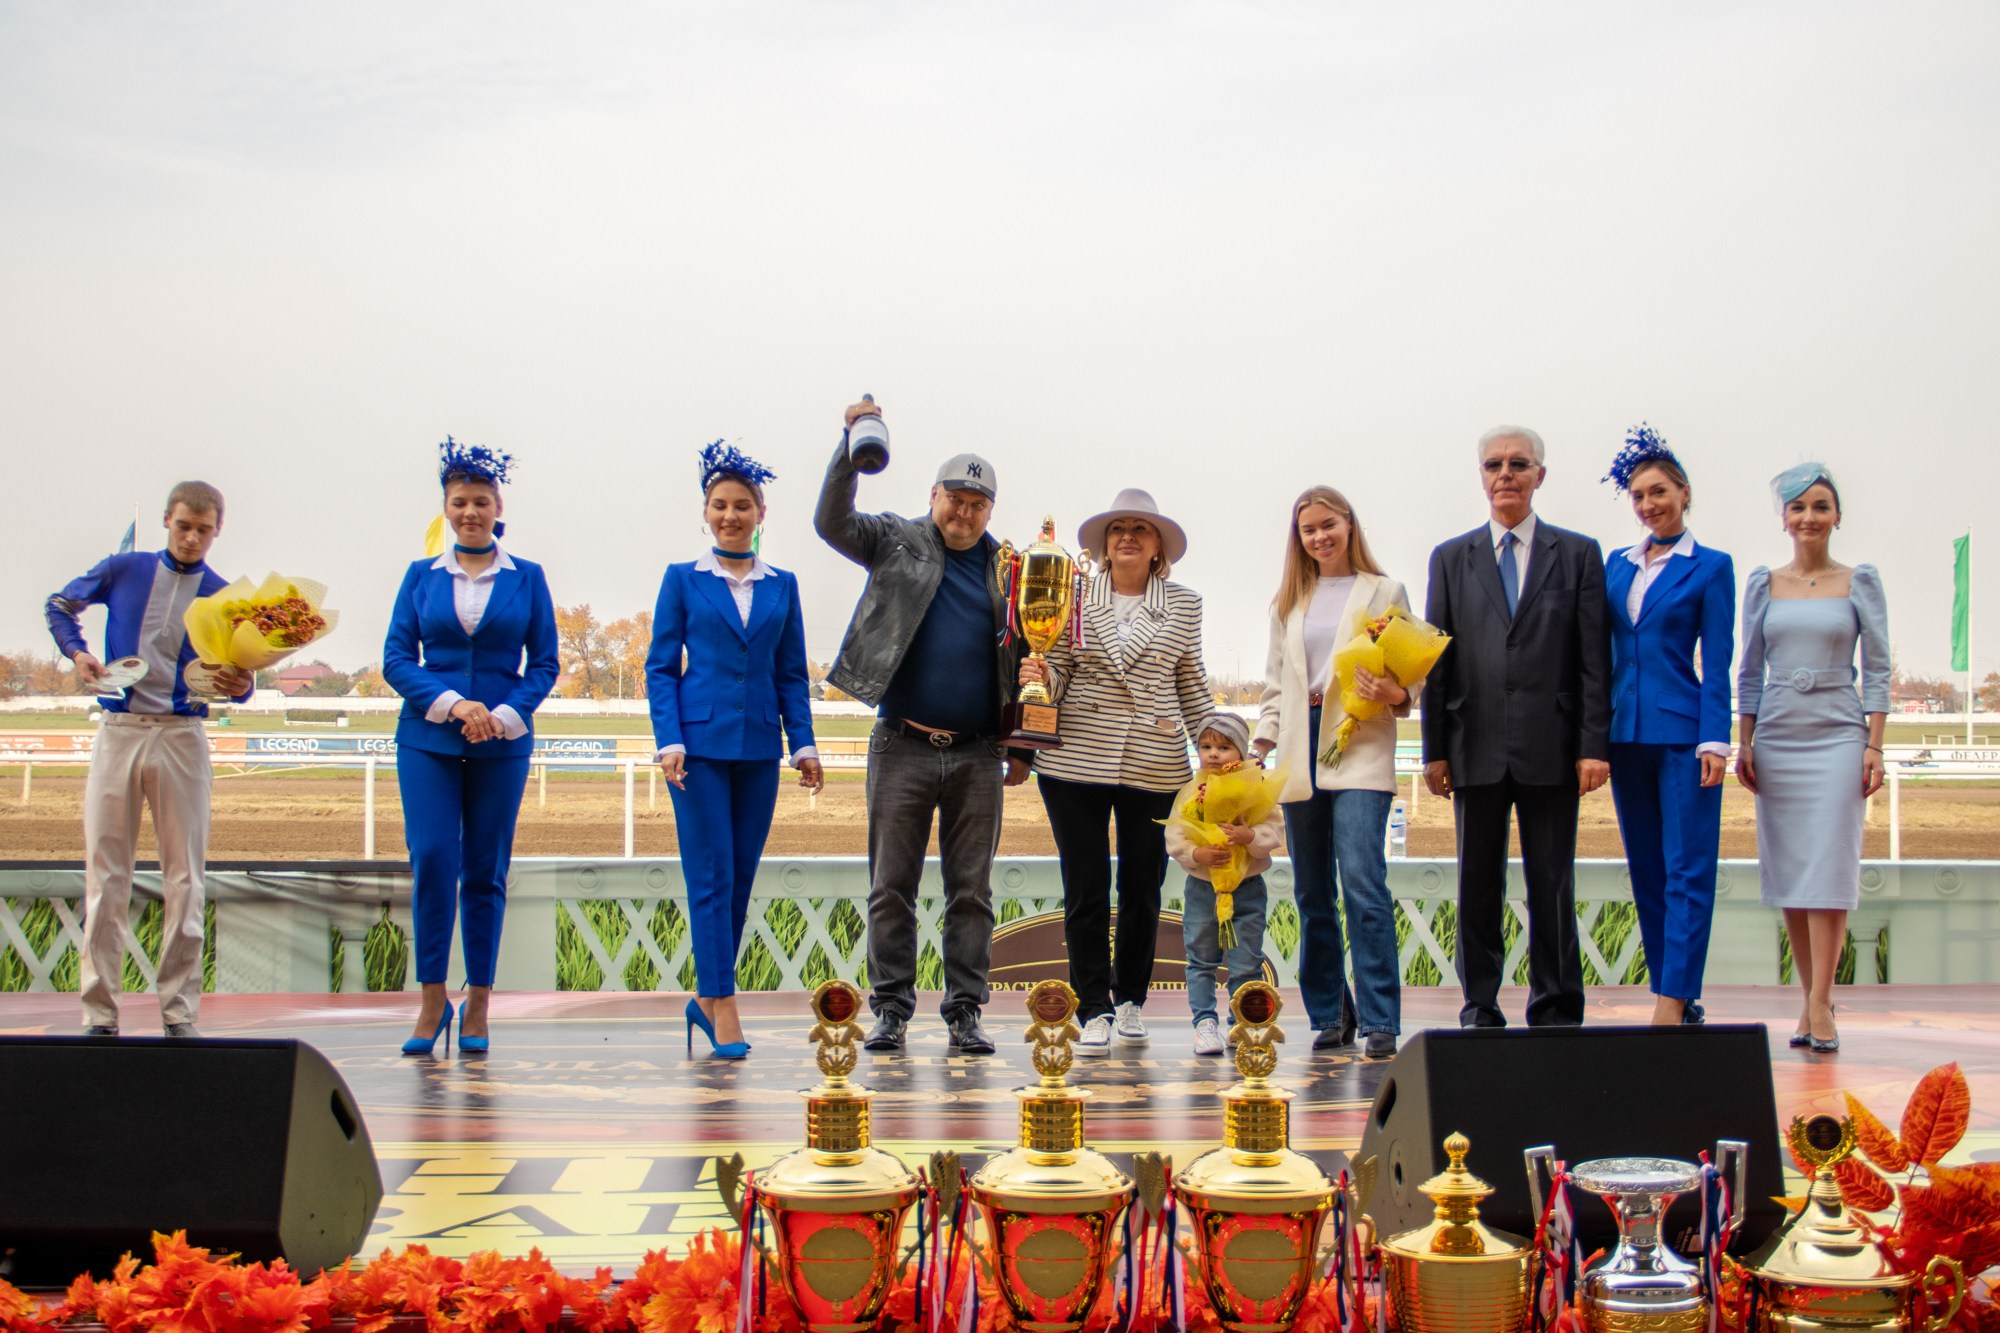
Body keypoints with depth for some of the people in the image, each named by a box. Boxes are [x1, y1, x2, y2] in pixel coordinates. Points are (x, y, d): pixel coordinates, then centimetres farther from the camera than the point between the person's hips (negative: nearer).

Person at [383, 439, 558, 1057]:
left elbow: (544, 664, 5)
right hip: (427, 740, 0)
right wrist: (451, 703, -12)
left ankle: (477, 1006, 12)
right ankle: (432, 1000, 1)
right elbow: (396, 659, 3)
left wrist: (504, 715, -12)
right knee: (432, 860, -11)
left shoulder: (526, 578, 6)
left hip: (501, 743, 0)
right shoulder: (421, 576, 8)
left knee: (486, 871, 3)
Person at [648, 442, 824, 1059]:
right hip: (701, 741, -3)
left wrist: (804, 743, 4)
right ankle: (723, 1008, -1)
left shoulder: (782, 585, 10)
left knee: (741, 875, 7)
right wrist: (669, 741, -9)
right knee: (711, 875, -5)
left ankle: (707, 997, 19)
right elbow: (661, 668, 1)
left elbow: (792, 673, 12)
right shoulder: (683, 579, 3)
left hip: (759, 746, 3)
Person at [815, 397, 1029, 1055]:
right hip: (902, 747, -2)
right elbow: (832, 522, -10)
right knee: (891, 886, 0)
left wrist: (1021, 746, 9)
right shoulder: (896, 542, 6)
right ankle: (891, 1010, 7)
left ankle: (965, 1013, 10)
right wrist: (851, 448, -23)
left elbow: (1022, 660, 14)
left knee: (972, 891, 4)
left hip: (977, 754, 2)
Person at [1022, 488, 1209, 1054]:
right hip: (1075, 758, -1)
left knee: (1143, 887, 8)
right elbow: (1058, 675, 5)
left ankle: (1131, 1000, 24)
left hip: (1154, 764, 1)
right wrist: (1038, 677, -17)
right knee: (1086, 889, -1)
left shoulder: (1184, 604, 9)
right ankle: (1093, 1010, 6)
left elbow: (1192, 685, 13)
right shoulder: (1075, 598, 5)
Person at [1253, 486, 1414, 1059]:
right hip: (1301, 757, 5)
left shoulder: (1384, 592, 7)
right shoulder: (1288, 603, 19)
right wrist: (1262, 744, 9)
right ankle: (1329, 1016, 15)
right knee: (1312, 894, 6)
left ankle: (1379, 1023, -16)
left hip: (1360, 751, -4)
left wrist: (1396, 693, -18)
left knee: (1363, 883, -17)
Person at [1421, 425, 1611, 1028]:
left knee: (1552, 886, 3)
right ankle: (1480, 1011, 13)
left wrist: (1594, 745, -6)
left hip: (1551, 749, -1)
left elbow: (1594, 659, 3)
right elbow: (1436, 662, 8)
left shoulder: (1578, 554, 8)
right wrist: (1434, 750, 2)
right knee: (1478, 886, 5)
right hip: (1477, 747, 1)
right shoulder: (1451, 559, 11)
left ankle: (1556, 1014, 10)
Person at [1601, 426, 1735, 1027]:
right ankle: (1677, 999, 16)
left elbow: (1717, 663, -4)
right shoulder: (1617, 564, 13)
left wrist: (1714, 740, -11)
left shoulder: (1711, 567, 0)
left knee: (1687, 870, -7)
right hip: (1625, 733, 6)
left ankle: (1673, 1002, -10)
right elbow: (1599, 648, 13)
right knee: (1646, 870, 8)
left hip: (1682, 731, -6)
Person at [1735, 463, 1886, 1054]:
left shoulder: (1860, 582, 4)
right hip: (1776, 736, 3)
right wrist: (1744, 744, 4)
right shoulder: (1762, 584, 9)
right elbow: (1749, 671, 11)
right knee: (1788, 870, 3)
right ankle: (1812, 999, 11)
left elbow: (1877, 670, 2)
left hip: (1838, 735, -2)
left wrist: (1874, 745, -6)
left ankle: (1819, 1006, -8)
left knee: (1829, 867, -8)